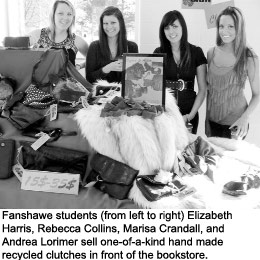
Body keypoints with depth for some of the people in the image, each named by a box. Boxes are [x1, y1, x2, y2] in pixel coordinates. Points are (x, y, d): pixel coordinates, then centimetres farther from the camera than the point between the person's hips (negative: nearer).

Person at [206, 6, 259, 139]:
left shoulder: (248, 57, -10)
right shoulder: (211, 53, 0)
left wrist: (245, 117, -19)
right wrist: (207, 116, 10)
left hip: (235, 123, -3)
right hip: (212, 119, 3)